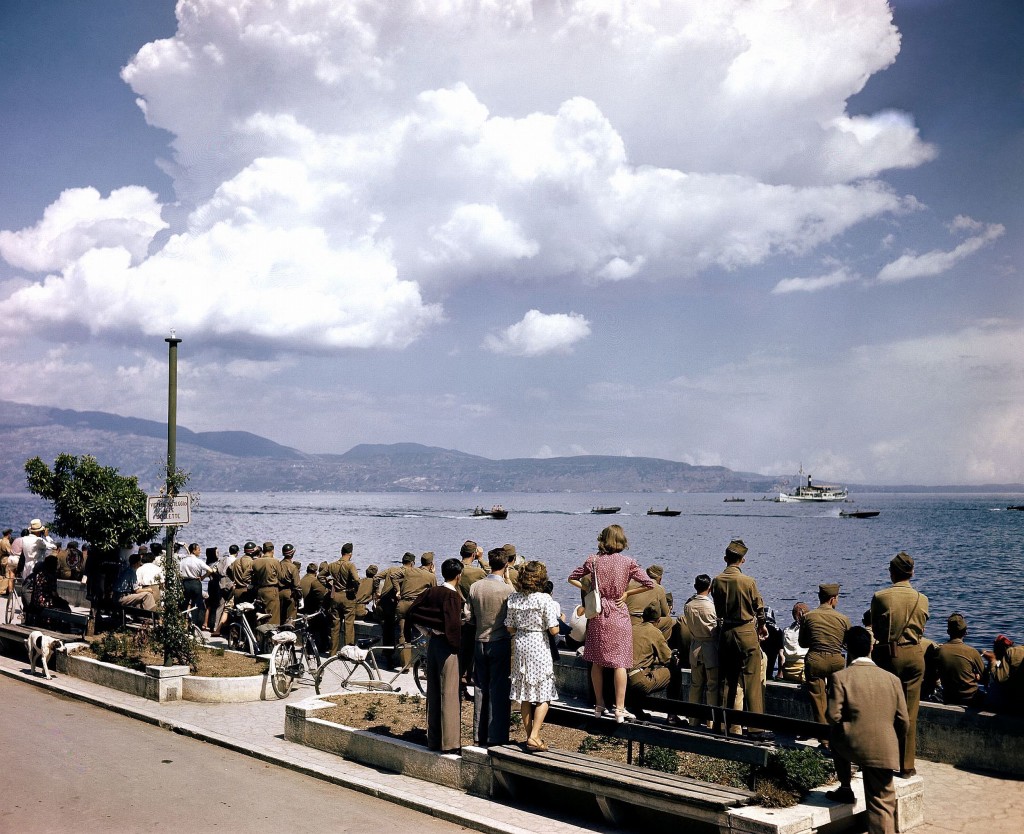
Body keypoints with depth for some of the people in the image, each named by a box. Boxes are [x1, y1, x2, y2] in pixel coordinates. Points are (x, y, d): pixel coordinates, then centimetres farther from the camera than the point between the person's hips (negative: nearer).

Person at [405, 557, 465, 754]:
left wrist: (408, 634, 16)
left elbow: (411, 611, 6)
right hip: (447, 647, -7)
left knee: (433, 694, 13)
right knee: (449, 694, -1)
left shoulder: (431, 591, 5)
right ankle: (449, 742, 3)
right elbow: (453, 624, -24)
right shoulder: (453, 596, -15)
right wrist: (459, 644, -11)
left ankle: (433, 740, 21)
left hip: (433, 643, 7)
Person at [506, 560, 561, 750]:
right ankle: (534, 737, -5)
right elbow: (553, 630, -14)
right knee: (543, 695, 3)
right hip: (539, 645, -5)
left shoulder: (513, 598, 0)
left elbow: (510, 628, 4)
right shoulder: (545, 599, -14)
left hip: (520, 645, 5)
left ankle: (530, 734, 20)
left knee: (524, 695, 13)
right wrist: (559, 618, 5)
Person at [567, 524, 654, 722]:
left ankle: (599, 705, 20)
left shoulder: (593, 561, -1)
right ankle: (620, 709, 0)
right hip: (619, 616, -2)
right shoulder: (627, 562, -8)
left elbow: (572, 578, 9)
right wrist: (627, 593, 0)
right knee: (620, 662, 1)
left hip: (597, 615, 2)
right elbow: (649, 584, -9)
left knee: (597, 662, 13)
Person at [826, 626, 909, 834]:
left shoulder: (840, 677, -6)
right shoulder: (892, 679, 4)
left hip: (852, 747, -2)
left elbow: (833, 716, -11)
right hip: (884, 752, 2)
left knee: (834, 735, 31)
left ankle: (845, 789, 33)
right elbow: (903, 721, 5)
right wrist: (897, 746, 23)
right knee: (882, 804, 10)